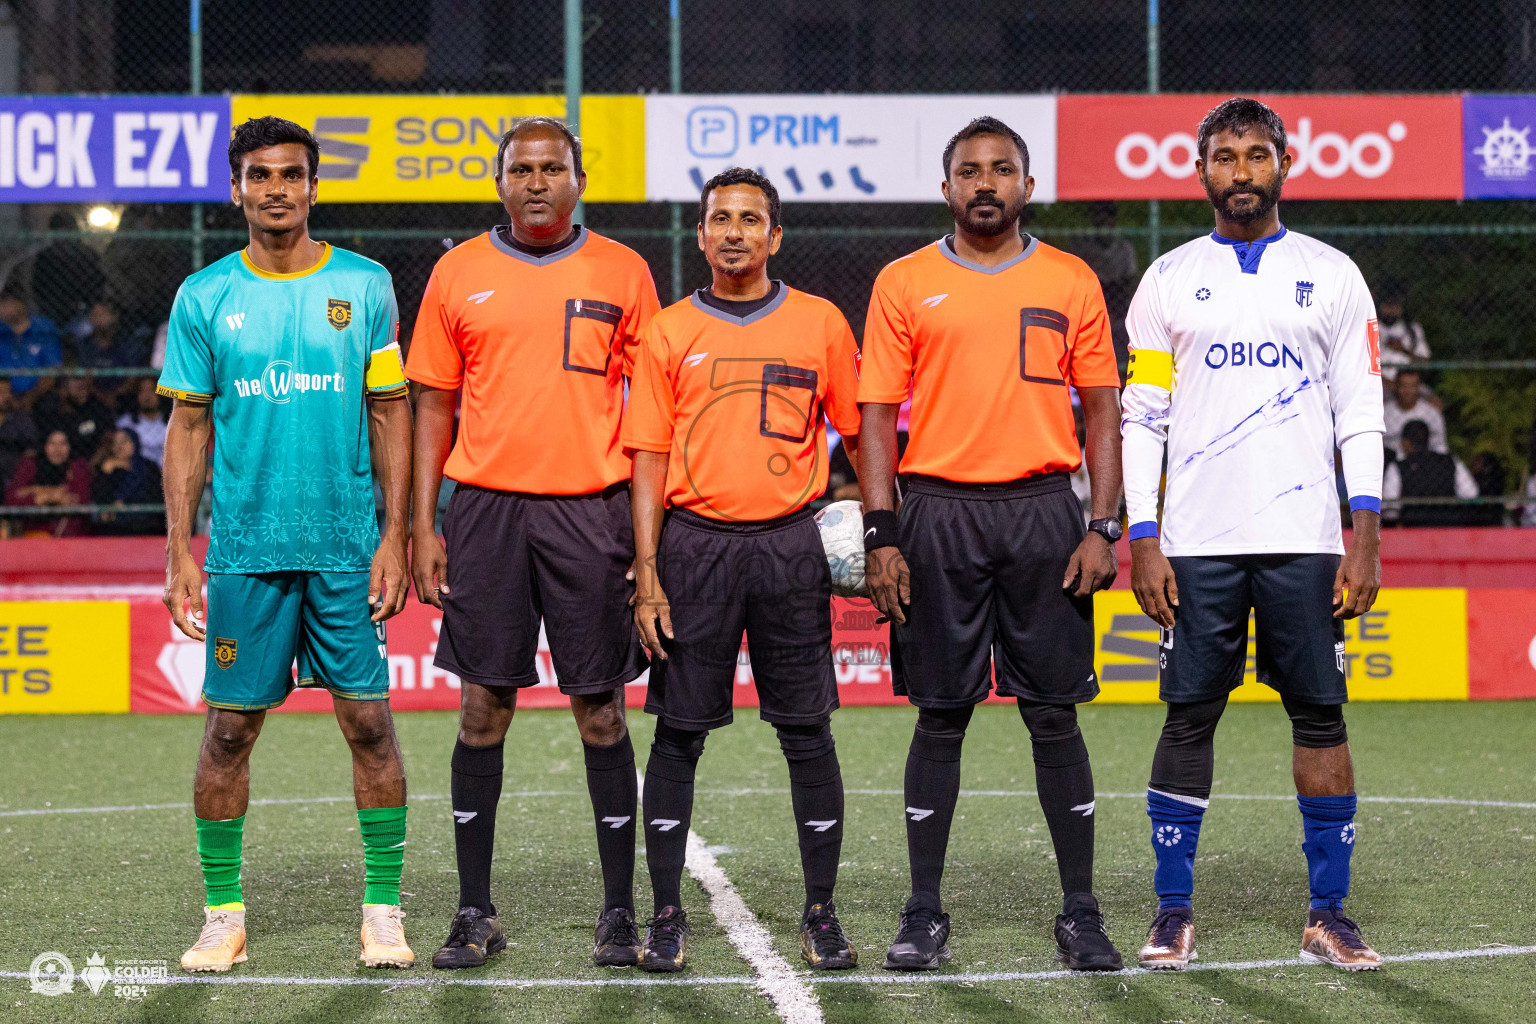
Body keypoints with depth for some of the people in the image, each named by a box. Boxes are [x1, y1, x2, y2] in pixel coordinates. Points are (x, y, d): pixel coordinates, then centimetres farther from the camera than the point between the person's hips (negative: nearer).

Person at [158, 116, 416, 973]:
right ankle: (225, 913, 13)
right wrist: (181, 551, -1)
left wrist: (394, 537, -2)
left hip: (348, 548, 0)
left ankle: (385, 908, 8)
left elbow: (393, 415, 5)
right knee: (231, 727, 3)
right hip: (245, 545, 0)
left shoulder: (365, 286, 3)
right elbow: (189, 428, 6)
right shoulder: (205, 297, 4)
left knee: (370, 721, -1)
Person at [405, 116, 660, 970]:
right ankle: (476, 913, 10)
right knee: (483, 710, 3)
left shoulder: (622, 273, 5)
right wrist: (423, 525, 3)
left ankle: (620, 911, 8)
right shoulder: (459, 274, 7)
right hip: (487, 509, 1)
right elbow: (434, 404, 10)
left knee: (602, 713, 1)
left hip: (592, 510, -1)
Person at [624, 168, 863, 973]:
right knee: (678, 734, 2)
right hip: (693, 542, 0)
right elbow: (649, 459, 4)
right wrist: (648, 575, -3)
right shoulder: (669, 333, 6)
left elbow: (860, 433, 12)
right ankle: (667, 916, 10)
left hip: (790, 545, 0)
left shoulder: (820, 325, 7)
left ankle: (821, 914, 10)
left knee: (807, 733, 2)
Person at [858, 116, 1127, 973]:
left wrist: (1104, 526, -2)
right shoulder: (905, 284, 5)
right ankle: (925, 915, 9)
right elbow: (878, 416, 4)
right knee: (941, 717, 3)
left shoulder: (1071, 282, 7)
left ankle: (1081, 911, 8)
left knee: (1055, 715, 1)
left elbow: (1103, 411, 7)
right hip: (940, 513, 0)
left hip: (1044, 513, 0)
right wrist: (882, 535, -5)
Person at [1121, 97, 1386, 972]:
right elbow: (1141, 418, 6)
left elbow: (1361, 415, 5)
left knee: (1320, 712, 0)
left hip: (1304, 538, 0)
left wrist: (1365, 540, -3)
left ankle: (1330, 912, 6)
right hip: (1198, 540, 0)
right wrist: (1143, 542, -3)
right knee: (1190, 717, 1)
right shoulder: (1170, 279, 8)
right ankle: (1174, 912, 6)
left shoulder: (1331, 275, 8)